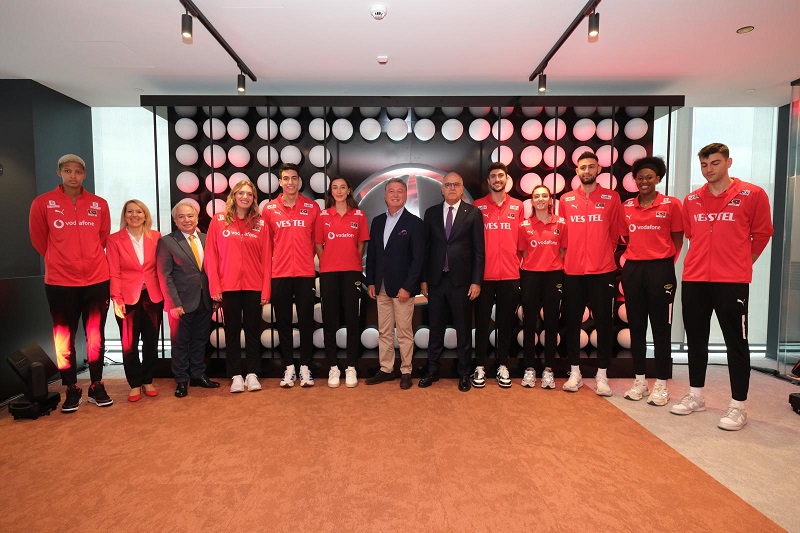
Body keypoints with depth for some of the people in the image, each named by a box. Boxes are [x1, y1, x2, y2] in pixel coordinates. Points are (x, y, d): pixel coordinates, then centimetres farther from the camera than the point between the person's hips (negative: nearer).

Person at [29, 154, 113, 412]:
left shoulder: (99, 204, 4)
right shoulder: (42, 203, -1)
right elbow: (39, 240, 9)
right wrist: (61, 261, 16)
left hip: (97, 279, 1)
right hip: (60, 282, -1)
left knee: (96, 337, 8)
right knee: (64, 339, 6)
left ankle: (97, 387, 20)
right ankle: (71, 390, 19)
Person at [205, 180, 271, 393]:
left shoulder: (260, 224, 4)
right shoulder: (218, 220, 2)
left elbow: (266, 259, 2)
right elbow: (211, 256, 0)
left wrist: (266, 289, -2)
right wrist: (214, 286, -6)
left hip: (254, 286, 1)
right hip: (228, 286, -1)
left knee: (253, 330, 8)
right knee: (232, 330, 8)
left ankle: (252, 374, 19)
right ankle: (235, 375, 18)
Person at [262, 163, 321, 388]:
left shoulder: (312, 207, 2)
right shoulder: (270, 209, 4)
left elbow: (317, 240, 9)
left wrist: (307, 259, 4)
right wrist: (269, 265, 6)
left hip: (305, 274, -1)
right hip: (279, 274, 1)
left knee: (306, 321, 4)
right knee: (283, 323, 8)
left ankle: (305, 367, 16)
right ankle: (289, 368, 19)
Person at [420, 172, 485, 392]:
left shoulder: (473, 213, 0)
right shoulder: (431, 213, 8)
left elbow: (479, 250, -2)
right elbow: (426, 247, 8)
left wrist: (476, 281, -7)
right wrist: (423, 279, 4)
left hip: (462, 281, -2)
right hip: (436, 280, 2)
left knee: (463, 330, 8)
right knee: (435, 328, 11)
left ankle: (464, 374, 21)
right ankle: (432, 370, 24)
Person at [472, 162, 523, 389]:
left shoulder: (518, 206, 8)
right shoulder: (478, 206, 2)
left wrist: (518, 260, 5)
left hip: (510, 274, 2)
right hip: (484, 274, -2)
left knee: (506, 321, 9)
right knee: (482, 321, 5)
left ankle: (502, 366, 20)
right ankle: (480, 366, 15)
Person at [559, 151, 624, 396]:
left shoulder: (611, 198, 2)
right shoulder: (566, 200, 6)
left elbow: (615, 233, 7)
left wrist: (604, 254, 8)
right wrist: (570, 256, 9)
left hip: (603, 271, -1)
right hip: (572, 272, 2)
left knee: (604, 323, 4)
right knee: (572, 323, 7)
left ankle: (602, 375, 16)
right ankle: (574, 373, 19)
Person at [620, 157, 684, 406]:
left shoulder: (671, 204, -1)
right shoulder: (627, 206, 9)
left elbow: (677, 240, 2)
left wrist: (666, 263, -4)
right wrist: (630, 259, 5)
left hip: (660, 269, -4)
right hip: (632, 269, 4)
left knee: (661, 328, 2)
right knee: (636, 327, 9)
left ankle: (661, 386, 13)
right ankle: (639, 381, 21)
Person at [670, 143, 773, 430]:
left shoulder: (752, 195, -2)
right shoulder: (691, 200, 8)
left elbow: (761, 234, 5)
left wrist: (741, 263, 11)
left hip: (733, 282, -4)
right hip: (693, 280, 4)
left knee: (736, 343, 2)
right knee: (695, 340, 11)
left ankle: (738, 406, 13)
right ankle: (696, 396, 25)